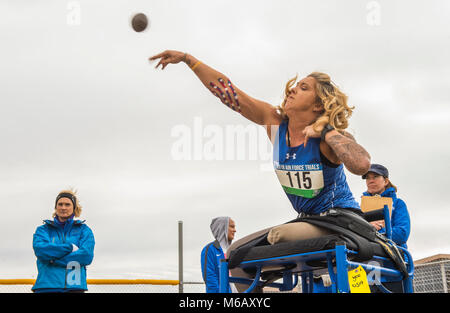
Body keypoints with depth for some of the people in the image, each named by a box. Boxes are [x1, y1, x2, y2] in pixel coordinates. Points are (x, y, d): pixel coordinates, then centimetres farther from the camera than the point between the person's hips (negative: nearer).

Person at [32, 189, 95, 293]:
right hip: (47, 286, 0)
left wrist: (52, 259, -5)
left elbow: (86, 256, -2)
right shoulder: (43, 230, 17)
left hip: (74, 286, 0)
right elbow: (40, 249, -4)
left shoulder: (83, 230, 15)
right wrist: (70, 247, -3)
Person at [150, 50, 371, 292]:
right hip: (307, 220, 7)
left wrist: (325, 131, -30)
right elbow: (227, 91, -2)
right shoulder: (275, 122, -3)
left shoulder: (327, 136, -20)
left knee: (278, 235, -30)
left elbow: (361, 165, -41)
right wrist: (186, 59, -3)